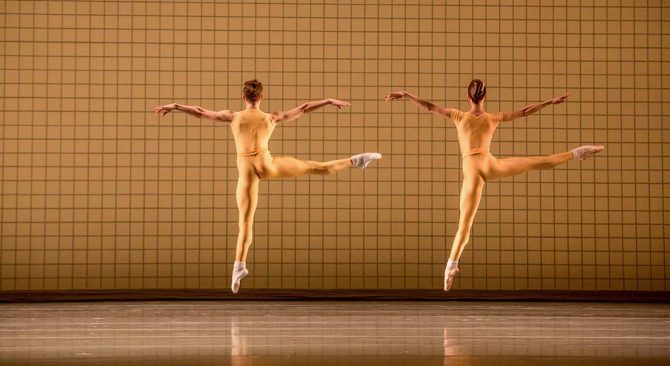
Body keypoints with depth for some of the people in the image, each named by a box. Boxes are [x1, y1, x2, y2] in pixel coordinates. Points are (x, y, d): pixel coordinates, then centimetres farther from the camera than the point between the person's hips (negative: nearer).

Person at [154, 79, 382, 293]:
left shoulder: (233, 117, 6)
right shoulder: (271, 118, 8)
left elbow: (200, 112, 9)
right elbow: (303, 109, 13)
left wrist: (173, 107, 17)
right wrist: (329, 102, 21)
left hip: (246, 170, 0)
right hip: (266, 164, 0)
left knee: (246, 220, 0)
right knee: (318, 167, 12)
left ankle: (240, 265, -9)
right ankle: (354, 161, 13)